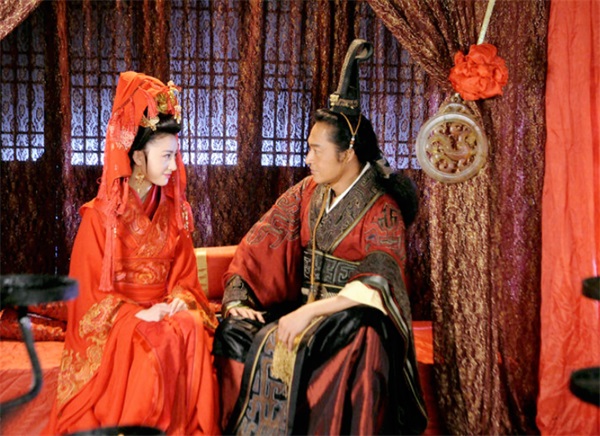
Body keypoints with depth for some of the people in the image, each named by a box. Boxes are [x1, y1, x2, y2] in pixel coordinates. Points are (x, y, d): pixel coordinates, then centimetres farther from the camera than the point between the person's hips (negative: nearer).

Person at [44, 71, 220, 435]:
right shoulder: (100, 215, -6)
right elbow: (91, 290, -6)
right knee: (147, 346, -34)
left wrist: (177, 304, -13)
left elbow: (185, 275, 9)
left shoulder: (173, 211, 8)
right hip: (115, 321, -4)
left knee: (194, 335, -28)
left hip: (166, 312, 4)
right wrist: (137, 314, -20)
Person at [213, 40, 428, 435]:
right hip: (303, 306, 5)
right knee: (236, 333, -19)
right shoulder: (306, 193, 6)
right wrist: (237, 300, -12)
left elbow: (378, 283, -22)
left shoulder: (382, 210, -10)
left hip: (354, 316, -5)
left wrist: (311, 312, -29)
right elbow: (259, 245, 2)